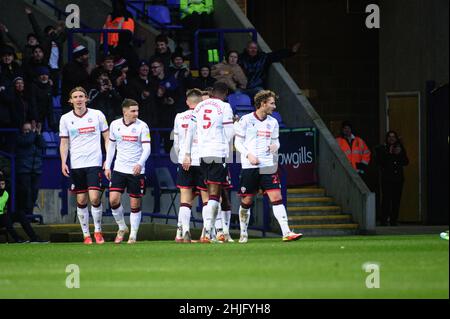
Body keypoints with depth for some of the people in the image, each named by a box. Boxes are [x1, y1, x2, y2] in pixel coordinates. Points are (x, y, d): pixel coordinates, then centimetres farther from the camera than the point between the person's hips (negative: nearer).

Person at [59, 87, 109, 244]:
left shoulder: (97, 115, 2)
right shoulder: (66, 119, 5)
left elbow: (107, 138, 7)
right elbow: (64, 143, 10)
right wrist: (63, 162, -2)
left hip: (94, 162, -2)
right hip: (76, 164, 2)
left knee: (95, 198, -12)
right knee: (81, 200, 3)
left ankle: (98, 230, 5)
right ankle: (86, 234, 12)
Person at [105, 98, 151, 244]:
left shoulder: (142, 126, -6)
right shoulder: (115, 125, 4)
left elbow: (147, 148, -9)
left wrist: (140, 163, -25)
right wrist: (107, 166, 12)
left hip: (136, 171, -3)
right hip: (119, 169, 3)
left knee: (135, 204, 0)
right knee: (113, 199, -10)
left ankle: (133, 235, 10)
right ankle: (122, 228, 12)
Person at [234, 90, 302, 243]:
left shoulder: (273, 122, 11)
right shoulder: (246, 120, -2)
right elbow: (238, 142, 0)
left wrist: (275, 146, -5)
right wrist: (249, 155, -14)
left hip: (268, 166, 3)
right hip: (249, 167, -3)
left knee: (276, 198, -8)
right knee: (246, 201, 4)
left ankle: (286, 233, -13)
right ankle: (243, 234, 20)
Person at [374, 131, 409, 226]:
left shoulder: (400, 149, 15)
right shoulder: (381, 149, 5)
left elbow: (406, 162, 10)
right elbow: (378, 162, -8)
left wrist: (399, 154, -5)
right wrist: (389, 154, -11)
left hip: (398, 178, 4)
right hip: (386, 179, -4)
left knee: (396, 201, 0)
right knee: (386, 200, -12)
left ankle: (394, 221, 6)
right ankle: (384, 221, -10)